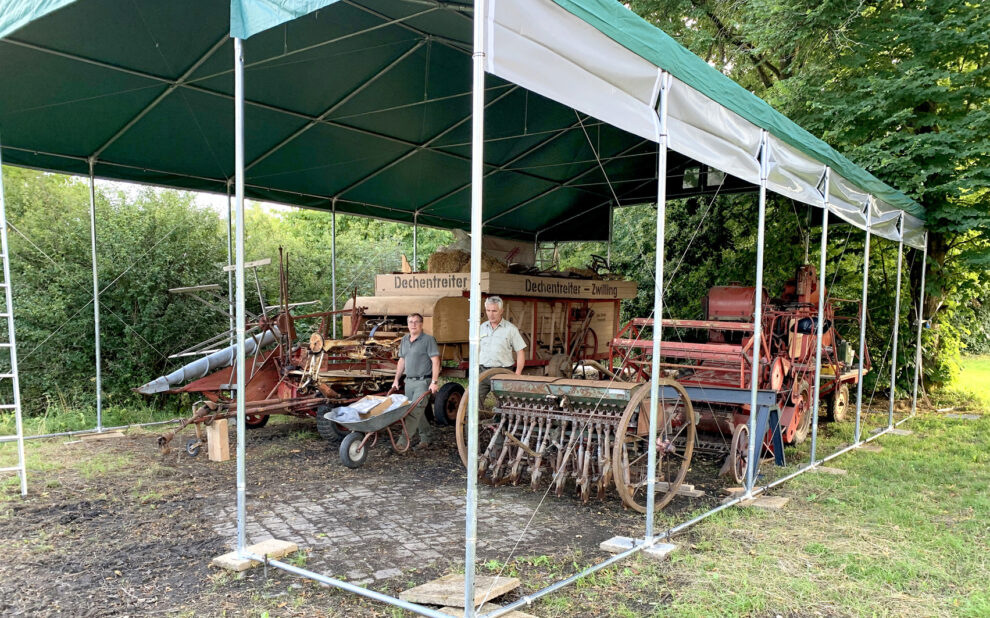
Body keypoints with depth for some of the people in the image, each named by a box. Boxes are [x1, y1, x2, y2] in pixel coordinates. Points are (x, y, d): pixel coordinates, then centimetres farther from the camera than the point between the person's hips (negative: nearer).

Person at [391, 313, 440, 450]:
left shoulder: (428, 340, -8)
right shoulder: (404, 340, 13)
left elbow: (435, 361, -12)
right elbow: (402, 361, 20)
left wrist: (434, 382, -19)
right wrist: (396, 380, 15)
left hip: (423, 382, -7)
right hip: (409, 381, 7)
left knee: (415, 411, -11)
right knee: (418, 412, 12)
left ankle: (403, 440, -12)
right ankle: (426, 438, 23)